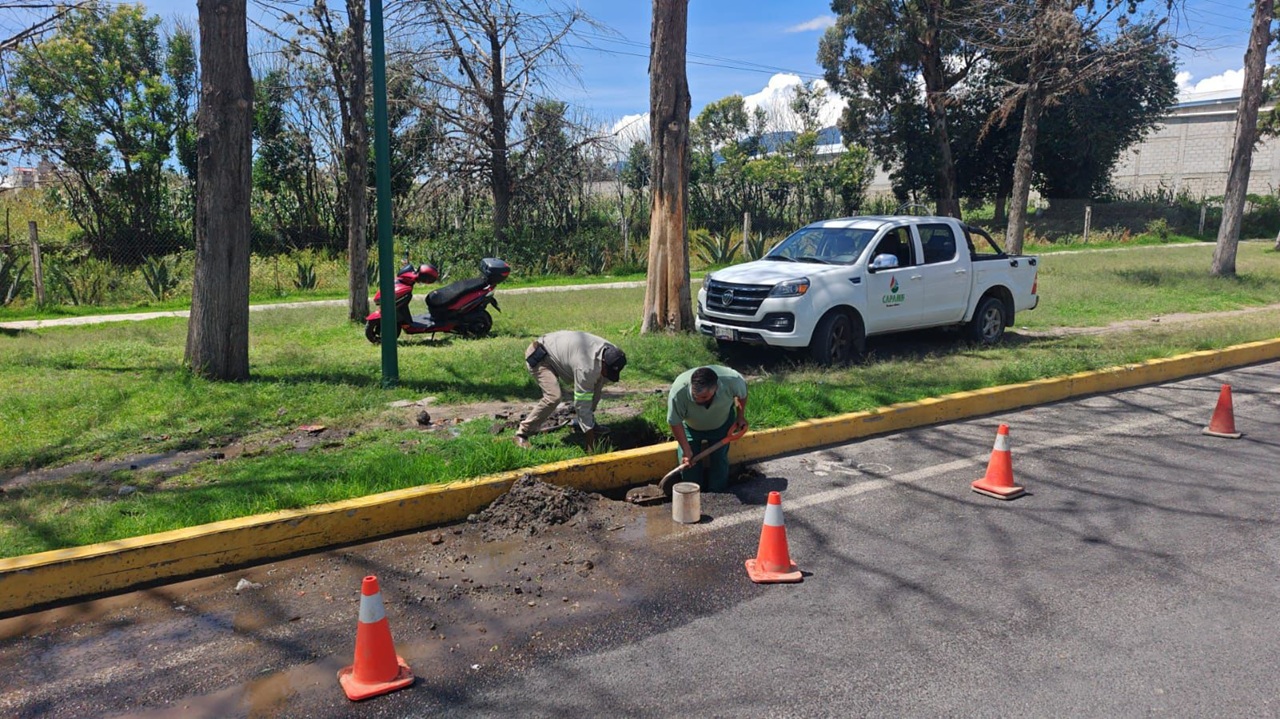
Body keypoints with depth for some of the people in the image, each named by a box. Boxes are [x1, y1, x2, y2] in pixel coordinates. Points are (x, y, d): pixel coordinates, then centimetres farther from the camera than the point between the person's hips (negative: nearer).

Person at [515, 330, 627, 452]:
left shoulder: (610, 351, -14)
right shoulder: (586, 368, -39)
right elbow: (582, 405, -34)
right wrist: (591, 443, -30)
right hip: (540, 357, -9)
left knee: (597, 381, -1)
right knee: (554, 397, -29)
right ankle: (522, 434, -15)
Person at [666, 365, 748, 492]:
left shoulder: (732, 380, -39)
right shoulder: (678, 392, -43)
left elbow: (742, 392, -12)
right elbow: (675, 422, -25)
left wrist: (741, 416, -5)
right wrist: (686, 450, -23)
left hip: (721, 424, 0)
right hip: (691, 427, 0)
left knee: (719, 461, 1)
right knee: (687, 464, -2)